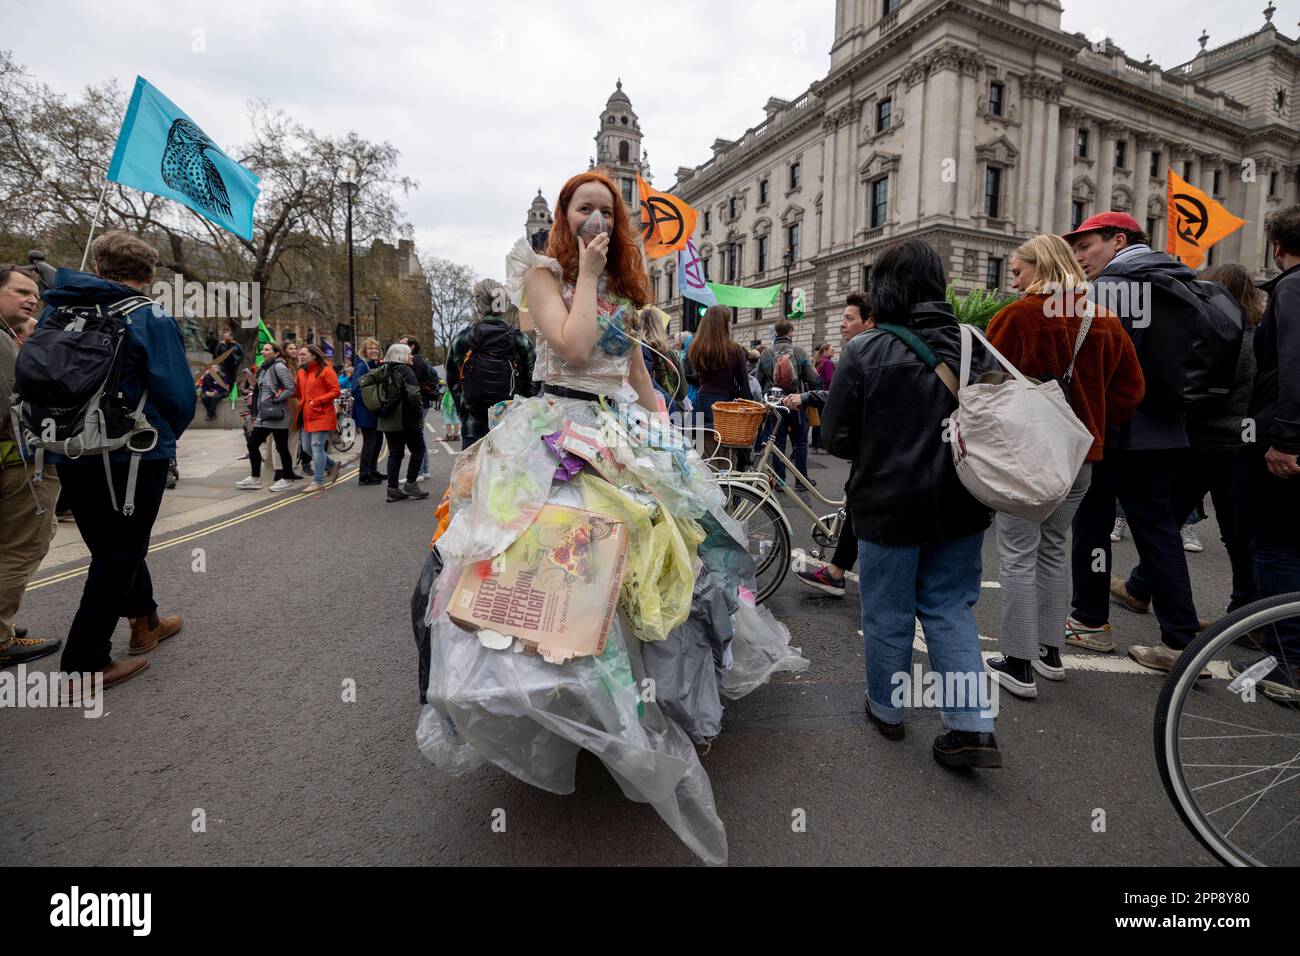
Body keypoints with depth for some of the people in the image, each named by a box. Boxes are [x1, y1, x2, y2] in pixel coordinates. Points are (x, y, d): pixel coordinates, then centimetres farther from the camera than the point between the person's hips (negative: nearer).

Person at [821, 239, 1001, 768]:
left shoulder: (865, 350, -15)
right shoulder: (975, 347, -2)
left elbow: (837, 437, -10)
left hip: (889, 506, -4)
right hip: (959, 506, 4)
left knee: (888, 612, 13)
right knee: (950, 606, 17)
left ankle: (886, 709, 31)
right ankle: (973, 724, 14)